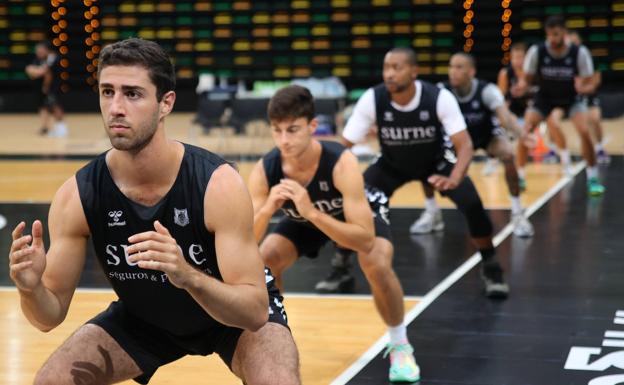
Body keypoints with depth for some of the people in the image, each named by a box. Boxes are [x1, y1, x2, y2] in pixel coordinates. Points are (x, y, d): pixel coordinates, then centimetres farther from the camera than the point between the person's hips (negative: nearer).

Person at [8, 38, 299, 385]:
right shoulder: (76, 195, -24)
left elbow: (255, 311, -34)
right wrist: (32, 288, -40)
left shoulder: (218, 184, -33)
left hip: (235, 313, -3)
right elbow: (51, 315, -16)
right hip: (141, 318, 3)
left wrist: (188, 276, -53)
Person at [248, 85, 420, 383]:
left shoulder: (342, 163, -43)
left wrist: (312, 213, -57)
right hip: (304, 218, 3)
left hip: (357, 211, -3)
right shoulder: (264, 170, -32)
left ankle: (400, 346, -3)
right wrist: (267, 209, -51)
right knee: (264, 261, -18)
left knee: (378, 266, -29)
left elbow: (366, 240, -47)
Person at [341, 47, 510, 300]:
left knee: (472, 205, -22)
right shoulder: (372, 99, -28)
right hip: (392, 164, 2)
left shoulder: (439, 98, -32)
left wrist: (454, 179, -54)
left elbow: (464, 144, -35)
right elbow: (345, 144, -23)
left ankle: (491, 269, 2)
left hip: (436, 162, -1)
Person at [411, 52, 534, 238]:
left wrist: (521, 133, -67)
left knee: (508, 155, -32)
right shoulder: (442, 91, -27)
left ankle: (517, 214, -16)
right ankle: (432, 213, 3)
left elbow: (505, 116, -46)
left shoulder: (487, 90, -34)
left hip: (488, 135, -2)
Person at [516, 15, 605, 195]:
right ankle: (519, 177, 4)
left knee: (584, 131, -21)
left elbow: (589, 84, -17)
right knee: (525, 131, -15)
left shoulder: (580, 52, -25)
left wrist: (583, 88, -42)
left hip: (571, 96, -1)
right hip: (545, 96, 1)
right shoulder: (536, 51, -24)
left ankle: (593, 179, -6)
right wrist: (521, 86, -35)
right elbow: (527, 79, -11)